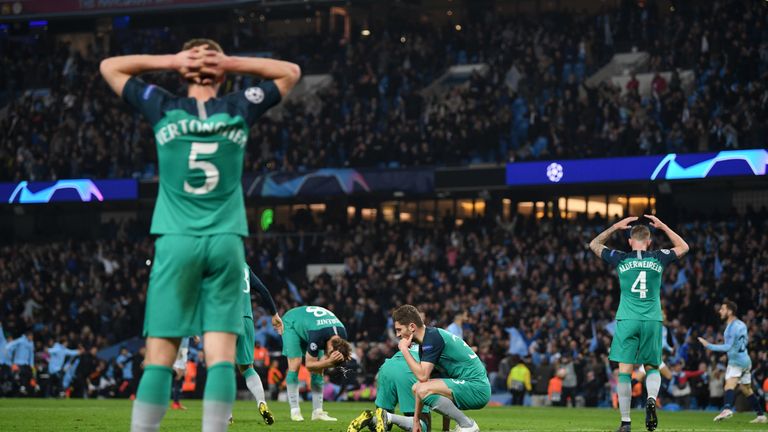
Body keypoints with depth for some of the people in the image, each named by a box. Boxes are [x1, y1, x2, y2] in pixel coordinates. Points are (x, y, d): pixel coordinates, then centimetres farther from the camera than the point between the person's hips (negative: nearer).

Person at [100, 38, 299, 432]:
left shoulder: (164, 109, 4)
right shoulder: (240, 110, 4)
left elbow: (109, 67, 17)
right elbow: (290, 72, 20)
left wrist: (169, 61, 9)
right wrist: (232, 63, 8)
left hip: (176, 241, 0)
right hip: (225, 242, 0)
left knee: (159, 356, -4)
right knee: (221, 355, -4)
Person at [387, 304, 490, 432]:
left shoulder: (432, 338, -16)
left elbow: (422, 376, -24)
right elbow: (422, 376, 15)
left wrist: (404, 349, -13)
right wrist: (416, 419, 14)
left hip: (477, 389, -10)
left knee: (423, 390, -25)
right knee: (417, 388, 16)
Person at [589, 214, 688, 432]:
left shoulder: (621, 259, 3)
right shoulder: (658, 258, 5)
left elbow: (594, 244, 20)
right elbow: (683, 247, 25)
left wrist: (615, 227, 21)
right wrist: (663, 226, 25)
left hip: (627, 320, -1)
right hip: (652, 321, 1)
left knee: (624, 371, 0)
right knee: (652, 368, 13)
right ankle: (651, 399, -17)